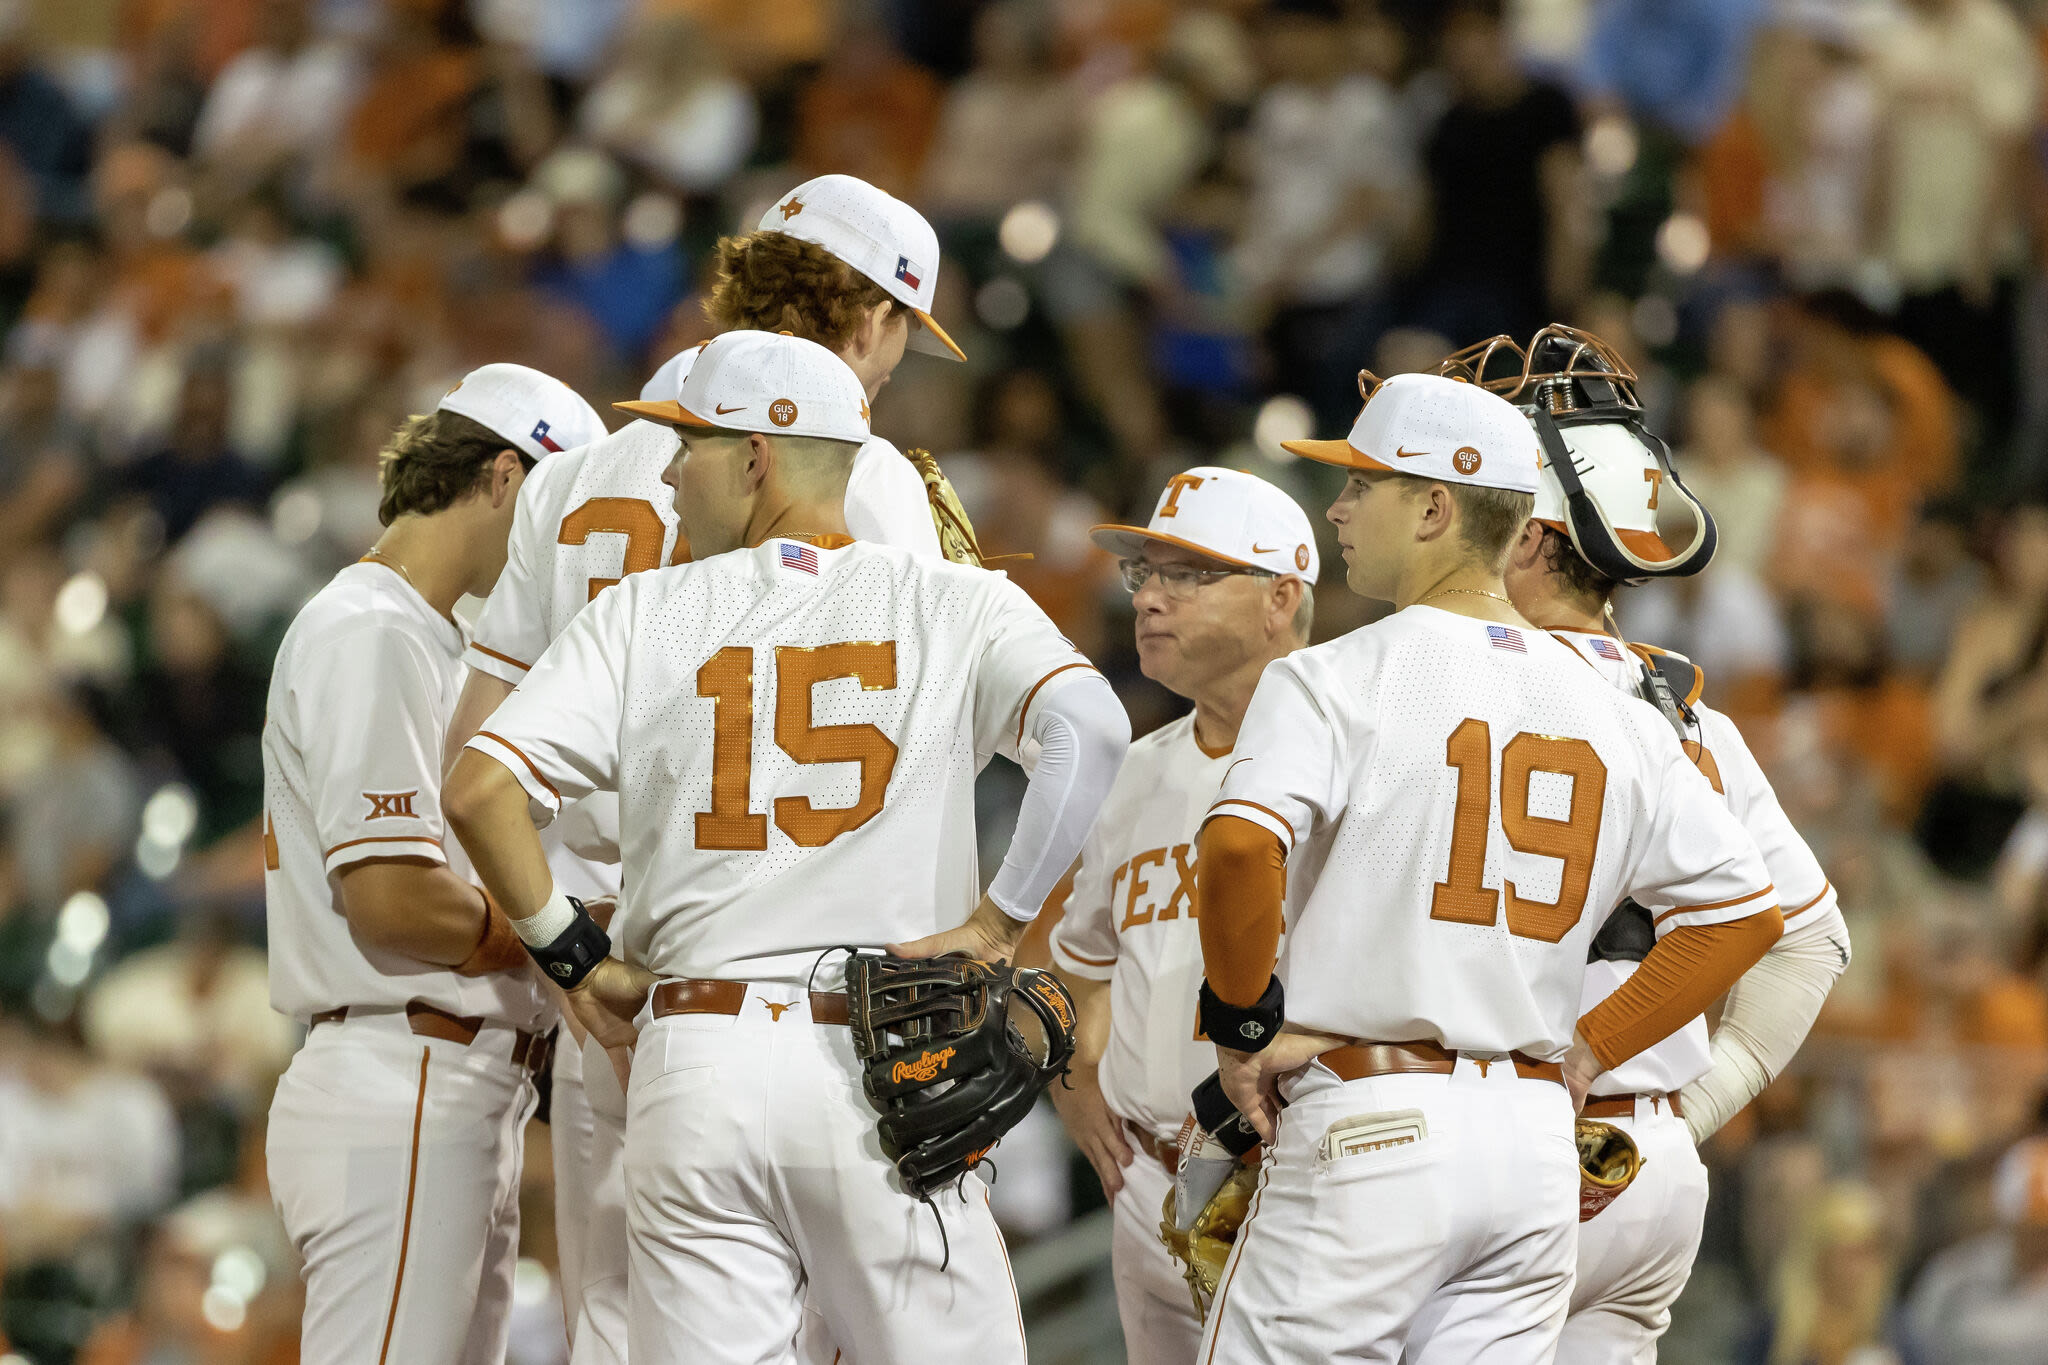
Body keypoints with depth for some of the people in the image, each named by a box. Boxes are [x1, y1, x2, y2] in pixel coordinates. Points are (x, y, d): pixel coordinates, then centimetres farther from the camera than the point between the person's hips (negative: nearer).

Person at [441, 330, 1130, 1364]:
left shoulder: (645, 615, 6)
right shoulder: (953, 606, 4)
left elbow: (479, 790, -4)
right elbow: (1090, 728, -14)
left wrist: (574, 958, 7)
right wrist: (997, 924, -8)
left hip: (695, 1067, 1)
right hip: (885, 1073, -1)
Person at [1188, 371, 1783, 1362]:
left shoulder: (1334, 681, -5)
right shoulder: (1615, 714, 13)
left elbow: (1240, 846, -23)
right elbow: (1742, 910, 14)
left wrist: (1242, 1022, -8)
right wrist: (1586, 1051, 15)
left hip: (1370, 1130, -6)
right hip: (1541, 1144, 6)